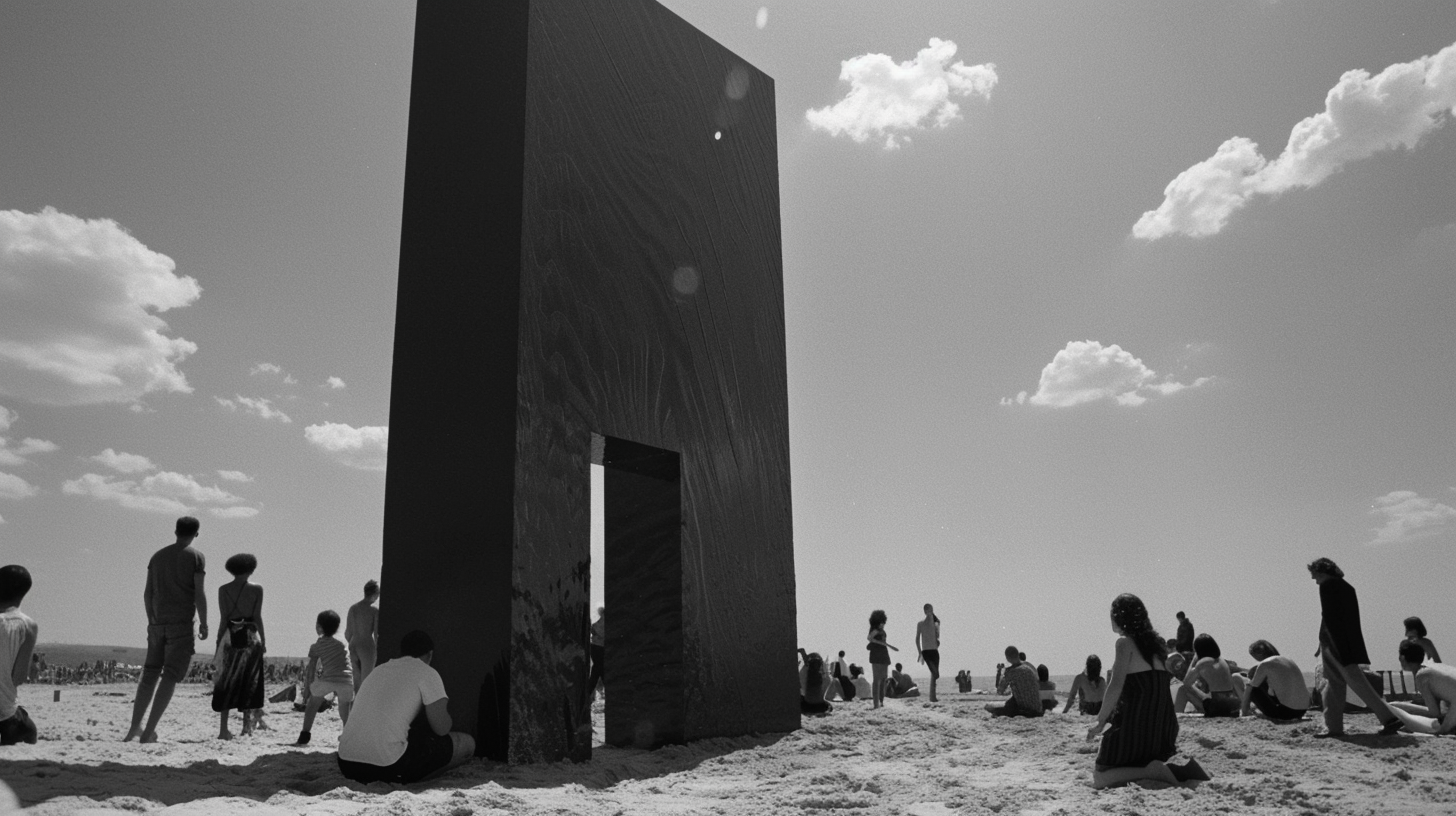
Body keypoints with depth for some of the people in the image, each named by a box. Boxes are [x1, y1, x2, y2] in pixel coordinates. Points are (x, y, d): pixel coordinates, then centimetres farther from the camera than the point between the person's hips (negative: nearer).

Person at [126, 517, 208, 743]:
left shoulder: (158, 556, 13)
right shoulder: (196, 557, -4)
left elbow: (147, 593, 13)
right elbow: (199, 593, -10)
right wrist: (204, 624, -2)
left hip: (157, 623, 5)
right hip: (181, 623, -5)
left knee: (149, 674, 13)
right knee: (170, 677, -3)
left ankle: (134, 728, 14)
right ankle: (149, 731, -7)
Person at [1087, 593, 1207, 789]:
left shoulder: (1125, 642, -8)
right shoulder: (1155, 642, 14)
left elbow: (1116, 686, -16)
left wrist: (1100, 721, -9)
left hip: (1135, 723, -8)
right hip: (1164, 727, 8)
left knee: (1100, 778, -1)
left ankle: (1150, 771, -19)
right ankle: (1182, 770, 5)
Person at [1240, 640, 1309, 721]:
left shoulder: (1264, 664, -6)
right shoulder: (1288, 660, 16)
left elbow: (1249, 689, 0)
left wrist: (1244, 711, 13)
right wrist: (1256, 705, 37)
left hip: (1285, 712, -8)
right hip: (1302, 711, 8)